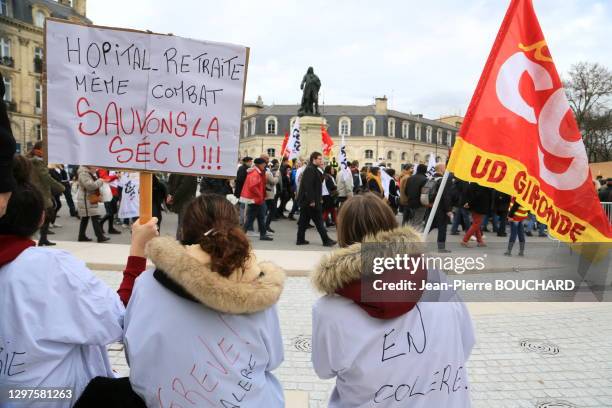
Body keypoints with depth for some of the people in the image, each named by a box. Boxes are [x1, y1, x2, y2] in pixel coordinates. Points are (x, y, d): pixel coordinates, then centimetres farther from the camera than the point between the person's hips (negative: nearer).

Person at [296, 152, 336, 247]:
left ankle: (300, 239, 16)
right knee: (318, 221, -4)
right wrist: (311, 200, -23)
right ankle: (326, 240, 1)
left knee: (304, 221, 11)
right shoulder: (310, 170, -16)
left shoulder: (315, 169, 16)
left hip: (305, 200, 10)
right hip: (310, 201, -10)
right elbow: (308, 186, -22)